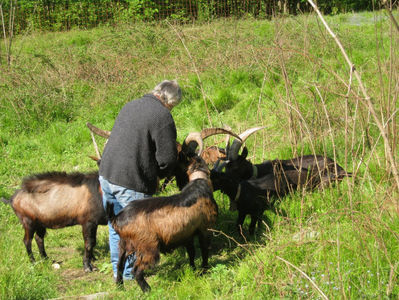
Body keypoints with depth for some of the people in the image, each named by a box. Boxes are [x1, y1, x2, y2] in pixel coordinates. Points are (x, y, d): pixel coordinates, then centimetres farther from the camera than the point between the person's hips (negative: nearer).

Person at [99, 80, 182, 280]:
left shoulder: (129, 106, 14)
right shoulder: (162, 116, -12)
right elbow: (167, 157, -14)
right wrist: (160, 174, 9)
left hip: (107, 174, 8)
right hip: (131, 183, -8)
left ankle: (118, 270, 31)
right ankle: (129, 273, 19)